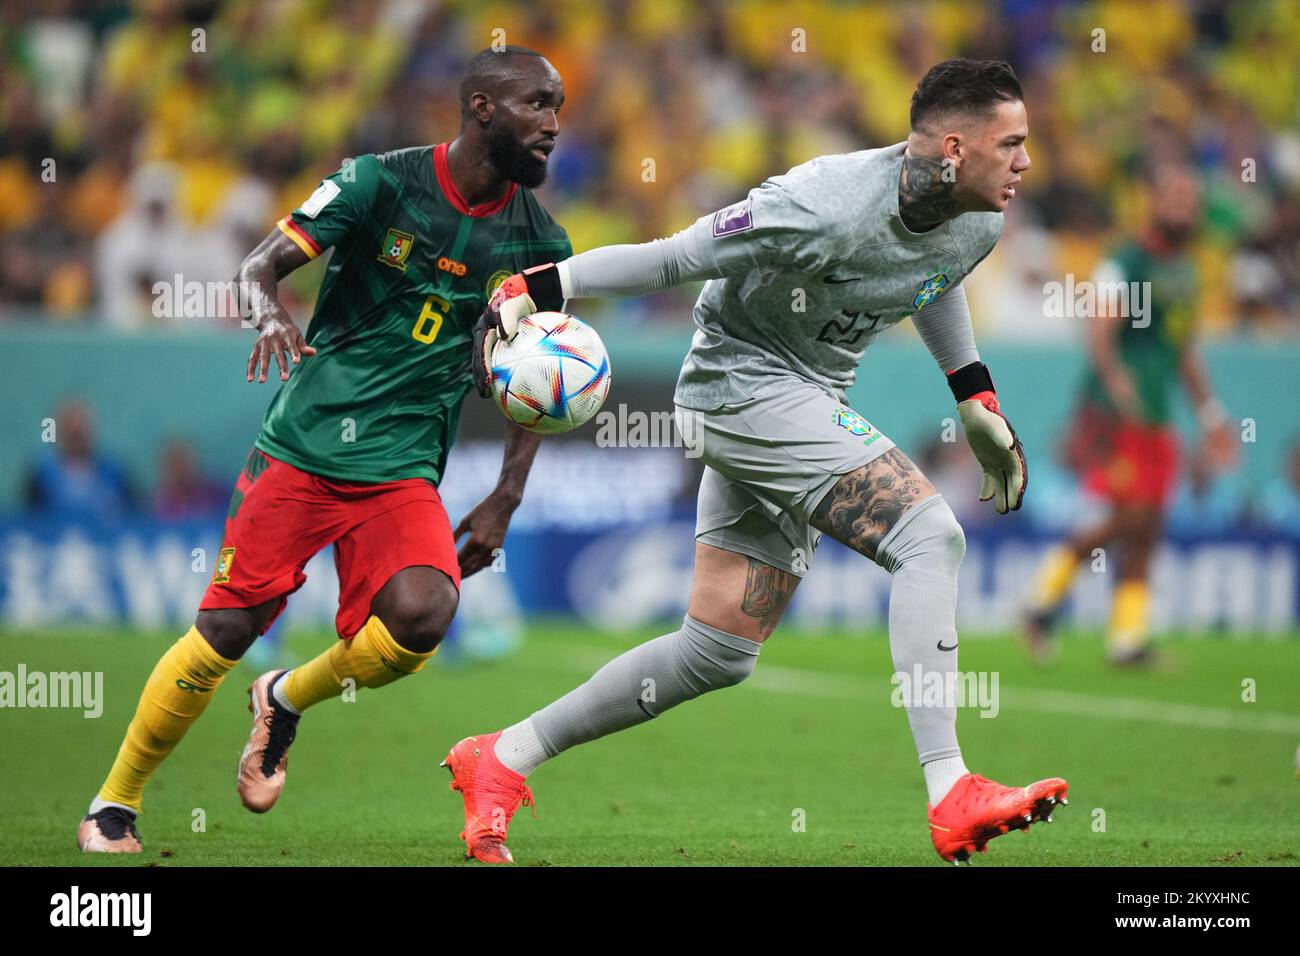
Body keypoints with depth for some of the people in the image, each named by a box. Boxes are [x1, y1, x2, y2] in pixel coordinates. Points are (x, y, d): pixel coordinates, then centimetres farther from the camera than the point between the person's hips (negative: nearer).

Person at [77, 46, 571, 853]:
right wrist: (271, 312, -30)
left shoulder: (539, 243, 3)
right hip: (301, 448, -2)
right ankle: (115, 804, 15)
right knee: (227, 629, -6)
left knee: (423, 613, -24)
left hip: (403, 472, 2)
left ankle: (285, 703, 7)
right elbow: (263, 264, -6)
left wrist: (505, 500, 5)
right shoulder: (382, 181, -6)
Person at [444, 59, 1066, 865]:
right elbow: (675, 258, -21)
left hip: (804, 405, 9)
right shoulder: (829, 210, -28)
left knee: (720, 653, 8)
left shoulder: (977, 224, -2)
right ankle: (951, 798, -25)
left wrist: (978, 402, 25)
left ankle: (500, 760, 18)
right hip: (744, 383, -9)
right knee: (931, 535, -23)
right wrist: (531, 289, -21)